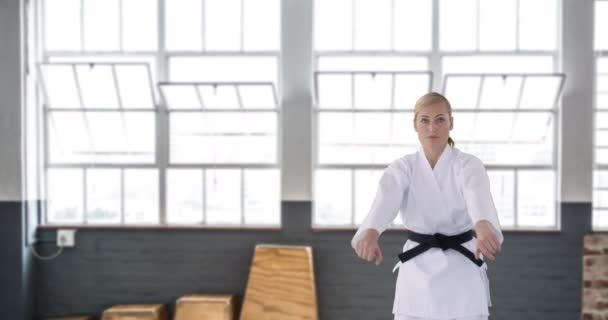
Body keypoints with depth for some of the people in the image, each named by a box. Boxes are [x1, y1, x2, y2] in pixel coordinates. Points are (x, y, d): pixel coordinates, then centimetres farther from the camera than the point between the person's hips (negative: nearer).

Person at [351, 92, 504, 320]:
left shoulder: (468, 165, -7)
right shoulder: (402, 168, -3)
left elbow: (479, 198, -30)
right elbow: (385, 201, -24)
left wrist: (484, 228, -54)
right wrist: (370, 233, -46)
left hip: (461, 269, -1)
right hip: (417, 269, 1)